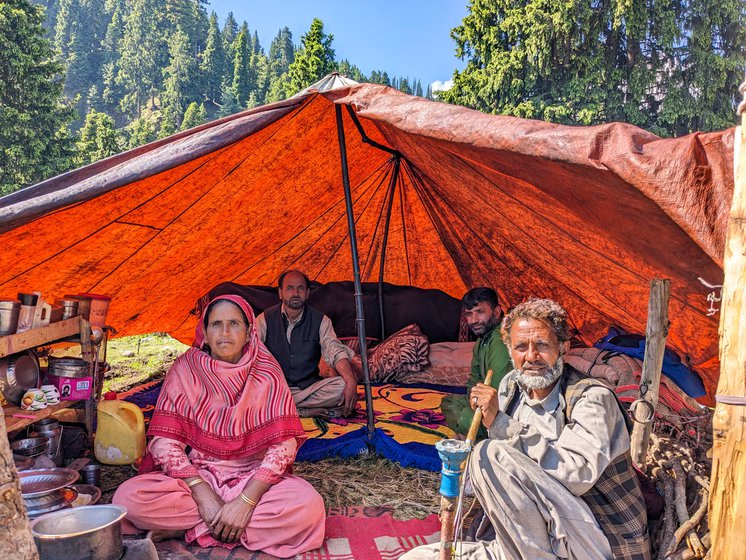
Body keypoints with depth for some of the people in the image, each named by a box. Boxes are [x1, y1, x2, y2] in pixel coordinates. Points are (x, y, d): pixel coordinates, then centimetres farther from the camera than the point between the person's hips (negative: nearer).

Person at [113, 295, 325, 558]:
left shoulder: (267, 374, -7)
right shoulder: (185, 370, -5)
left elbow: (284, 444, -11)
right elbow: (165, 441, -8)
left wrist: (246, 500, -22)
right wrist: (202, 493, -20)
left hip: (253, 478, 0)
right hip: (195, 475, 1)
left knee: (308, 505, -29)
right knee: (129, 498, -26)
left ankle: (185, 527, -13)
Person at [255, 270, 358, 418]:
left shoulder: (320, 321, 1)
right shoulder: (265, 319, 0)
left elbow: (336, 351, -10)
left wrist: (351, 381, -30)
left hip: (308, 387, 1)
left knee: (341, 386, -27)